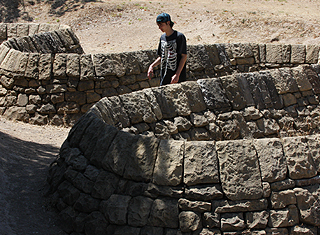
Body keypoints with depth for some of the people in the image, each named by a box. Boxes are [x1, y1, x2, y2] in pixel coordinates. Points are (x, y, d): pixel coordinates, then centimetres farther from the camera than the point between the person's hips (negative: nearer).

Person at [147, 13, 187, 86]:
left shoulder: (179, 37, -8)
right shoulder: (162, 37, 13)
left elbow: (184, 56, -10)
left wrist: (177, 74, -17)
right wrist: (152, 66, 4)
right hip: (164, 77, 6)